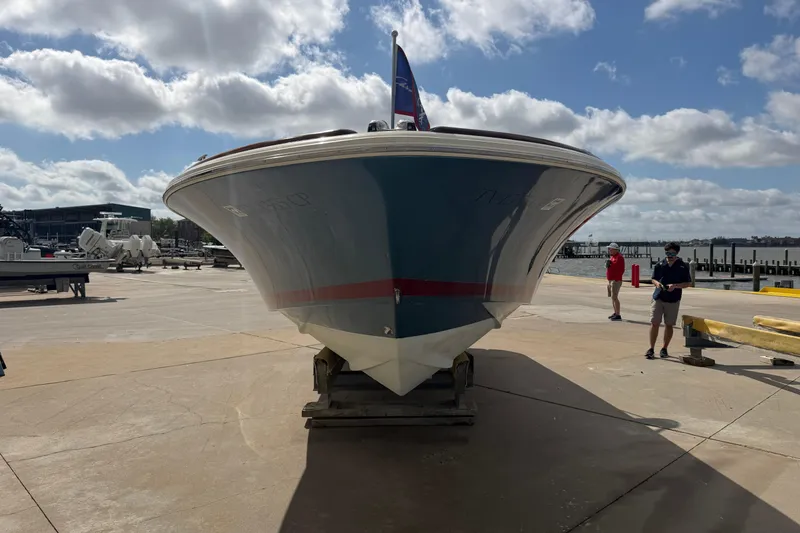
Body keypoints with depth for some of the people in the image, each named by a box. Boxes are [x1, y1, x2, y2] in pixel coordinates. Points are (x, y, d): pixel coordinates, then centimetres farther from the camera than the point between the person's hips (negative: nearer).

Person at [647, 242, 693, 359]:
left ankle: (664, 349, 21)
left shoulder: (683, 267, -1)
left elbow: (688, 283, 1)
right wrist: (657, 283, -12)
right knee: (654, 323, -5)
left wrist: (676, 286, -16)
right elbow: (653, 279, 11)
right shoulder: (659, 265, 3)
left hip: (673, 300, -1)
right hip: (658, 298, 1)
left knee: (669, 325, 7)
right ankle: (651, 349, 2)